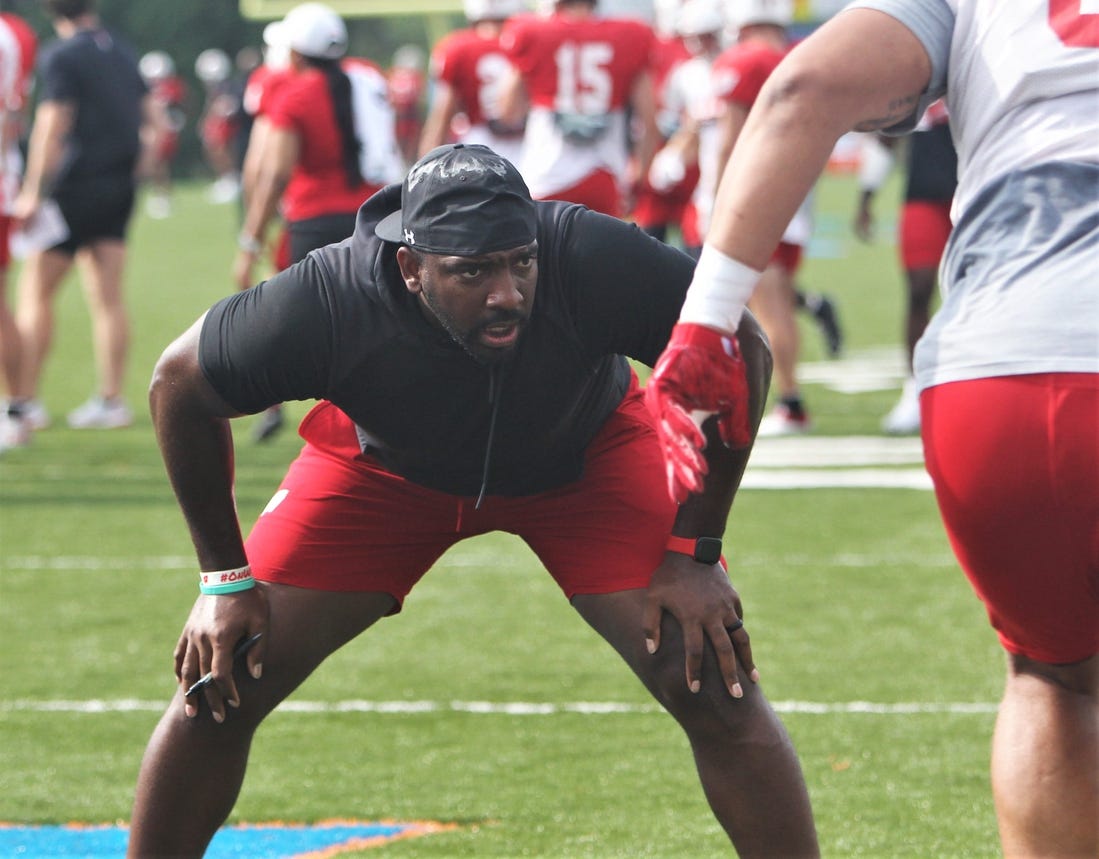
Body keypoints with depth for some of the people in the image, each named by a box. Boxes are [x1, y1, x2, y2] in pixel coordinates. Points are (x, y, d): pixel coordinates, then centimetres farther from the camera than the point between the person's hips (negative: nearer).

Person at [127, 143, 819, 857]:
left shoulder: (593, 260, -39)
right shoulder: (327, 303, -37)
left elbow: (740, 351, -21)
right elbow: (180, 385, -16)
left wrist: (694, 552, -20)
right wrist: (225, 577, -11)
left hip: (584, 458, 0)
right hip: (387, 463, 1)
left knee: (711, 684, -16)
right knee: (219, 690, -7)